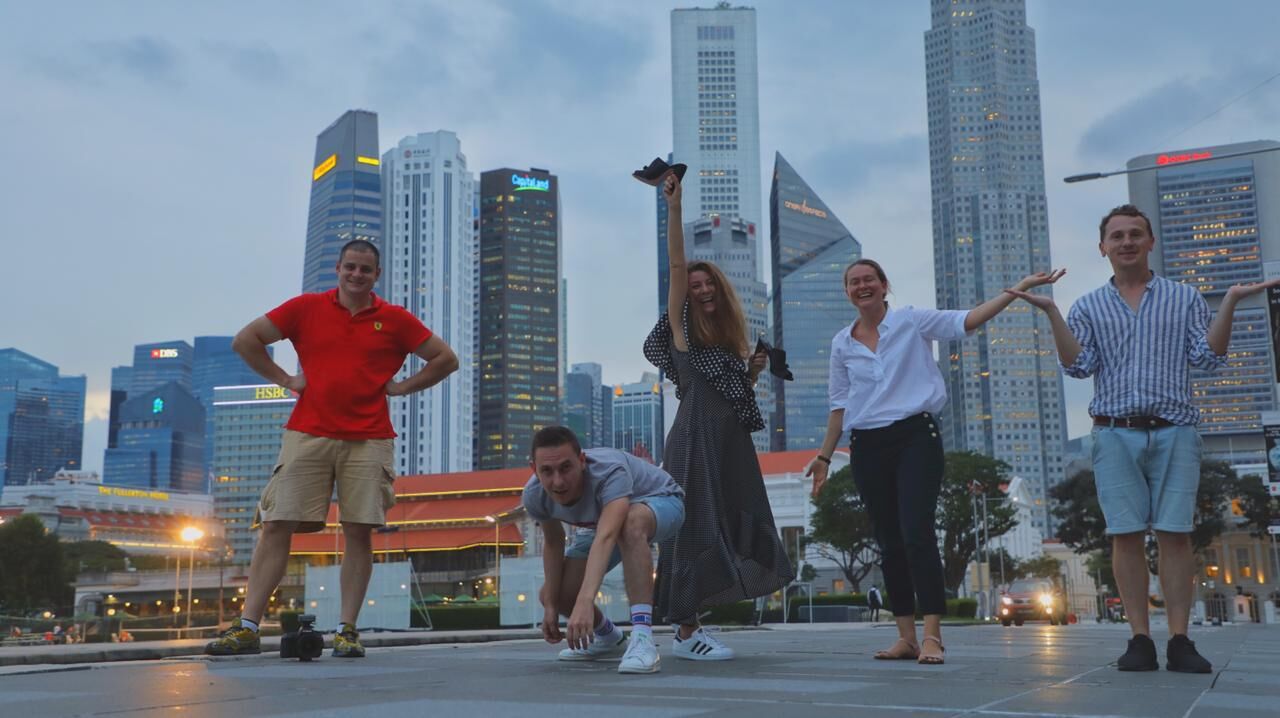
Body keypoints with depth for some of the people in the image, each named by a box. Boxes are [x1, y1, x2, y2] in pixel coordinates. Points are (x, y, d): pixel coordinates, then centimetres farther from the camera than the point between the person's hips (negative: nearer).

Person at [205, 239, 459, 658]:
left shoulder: (395, 320, 7)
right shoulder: (306, 308, 7)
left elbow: (446, 359, 12)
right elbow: (245, 340, 12)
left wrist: (400, 387, 5)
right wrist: (284, 379, 5)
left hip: (368, 440, 0)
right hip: (307, 435, 0)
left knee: (359, 533, -2)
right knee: (277, 527, -3)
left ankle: (347, 631, 6)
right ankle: (247, 628, 1)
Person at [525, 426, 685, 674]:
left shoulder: (609, 472, -42)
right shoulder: (534, 496, -23)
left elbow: (605, 538, -57)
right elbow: (553, 543, -4)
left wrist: (585, 602, -68)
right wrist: (551, 605, -3)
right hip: (605, 518, 6)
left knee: (630, 522, -42)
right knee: (552, 595, -6)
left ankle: (642, 639, -42)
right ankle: (609, 639, 26)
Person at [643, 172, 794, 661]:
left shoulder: (731, 336, 18)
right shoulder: (681, 325, 1)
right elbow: (675, 264, -9)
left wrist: (754, 372, 6)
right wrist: (674, 207, -15)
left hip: (731, 445, 7)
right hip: (696, 441, -7)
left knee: (731, 527, 6)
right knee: (696, 528, -9)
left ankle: (688, 622, 14)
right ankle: (685, 633, -5)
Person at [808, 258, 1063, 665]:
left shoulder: (912, 322, 2)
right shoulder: (841, 344, 13)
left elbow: (967, 321, -8)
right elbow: (839, 405, 19)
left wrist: (1020, 287, -17)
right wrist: (825, 456, 16)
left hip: (914, 437, -4)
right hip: (866, 448, 4)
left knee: (917, 534, -16)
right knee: (889, 543, 6)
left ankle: (932, 636, -17)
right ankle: (906, 637, 11)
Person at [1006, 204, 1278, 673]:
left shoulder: (1184, 298, 12)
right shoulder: (1088, 307, 13)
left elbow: (1208, 358, 4)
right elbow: (1079, 367, 1)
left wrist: (1230, 302, -6)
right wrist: (1051, 312, -7)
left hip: (1174, 432, 0)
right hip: (1116, 435, 0)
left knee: (1175, 534, -5)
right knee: (1127, 536, -3)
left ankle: (1179, 642, -1)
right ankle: (1140, 641, 1)